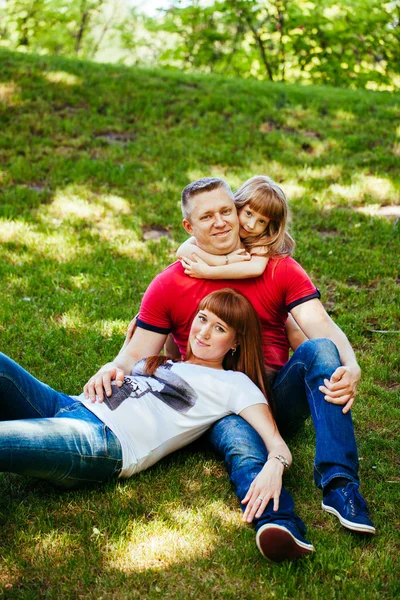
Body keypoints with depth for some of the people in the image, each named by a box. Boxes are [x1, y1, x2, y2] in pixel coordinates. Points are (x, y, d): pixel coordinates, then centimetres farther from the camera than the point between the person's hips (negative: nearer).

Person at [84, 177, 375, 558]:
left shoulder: (279, 269, 7)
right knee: (243, 450, -35)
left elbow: (322, 326, -6)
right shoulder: (168, 286, 7)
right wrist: (112, 368, -21)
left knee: (319, 349, -28)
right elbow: (136, 354, 5)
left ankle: (339, 485, -38)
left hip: (278, 397, 2)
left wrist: (350, 367, -28)